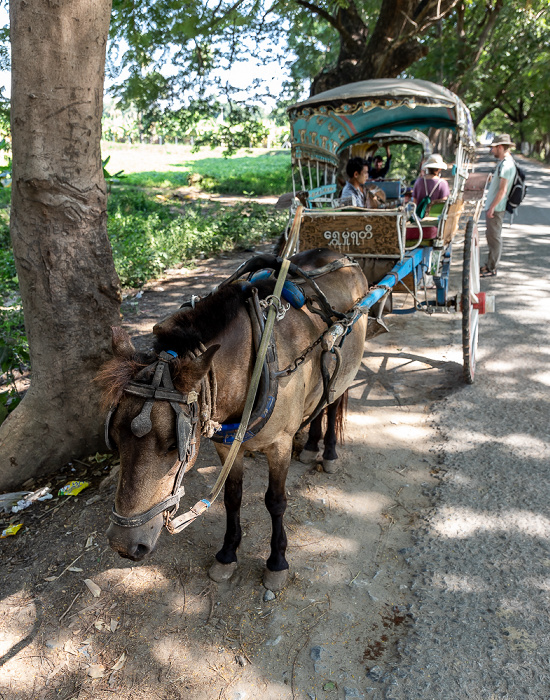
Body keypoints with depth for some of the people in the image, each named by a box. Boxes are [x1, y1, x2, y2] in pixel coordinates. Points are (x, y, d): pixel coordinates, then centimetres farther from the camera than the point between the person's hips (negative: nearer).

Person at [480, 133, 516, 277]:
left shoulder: (507, 165, -19)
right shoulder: (503, 162, 14)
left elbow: (503, 190, -24)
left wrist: (492, 208, -22)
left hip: (496, 209, -10)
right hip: (493, 206, 10)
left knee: (494, 237, -4)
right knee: (491, 236, 17)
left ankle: (491, 269, 3)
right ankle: (490, 264, 28)